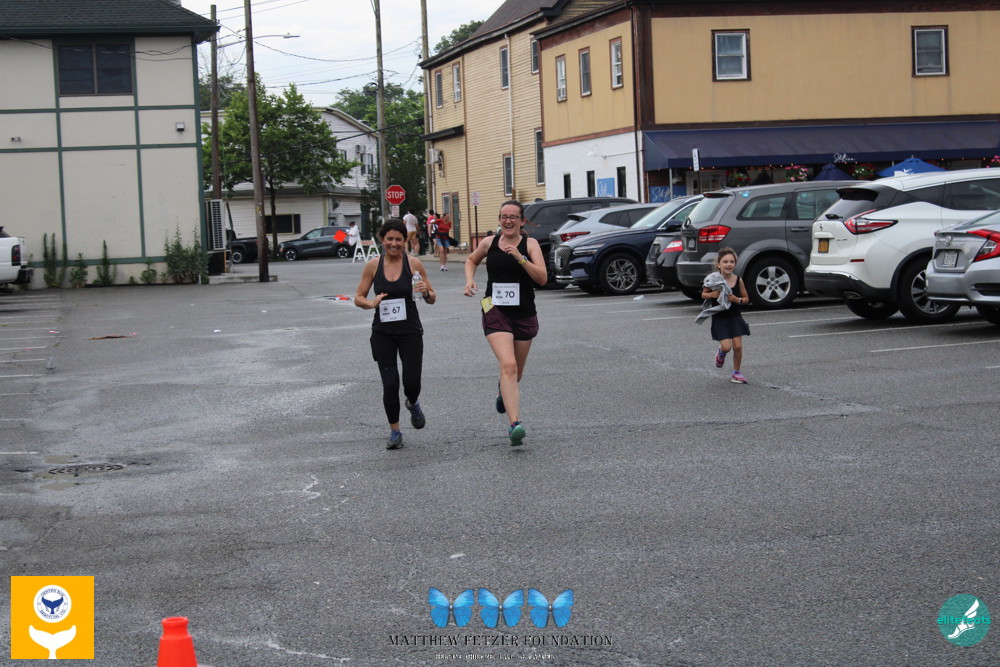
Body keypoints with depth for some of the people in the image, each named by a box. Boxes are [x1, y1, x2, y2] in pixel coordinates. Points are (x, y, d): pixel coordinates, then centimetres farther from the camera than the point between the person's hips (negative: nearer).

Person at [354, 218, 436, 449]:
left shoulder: (414, 264, -3)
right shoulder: (373, 265, -1)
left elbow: (432, 299, 4)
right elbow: (358, 298, 4)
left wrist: (426, 293, -19)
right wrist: (372, 303, -18)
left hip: (410, 331, 0)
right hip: (383, 332, 0)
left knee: (412, 382, -3)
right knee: (390, 384, -3)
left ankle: (413, 404, 35)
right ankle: (394, 431, 15)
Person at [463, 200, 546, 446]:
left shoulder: (530, 244, -3)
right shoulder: (489, 243, 3)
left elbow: (542, 278, -16)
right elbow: (471, 260, 25)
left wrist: (521, 258, -26)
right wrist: (469, 279, 6)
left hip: (524, 315, 1)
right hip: (496, 313, -1)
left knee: (516, 372, 17)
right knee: (508, 366, -21)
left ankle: (504, 393, 55)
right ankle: (515, 424, -28)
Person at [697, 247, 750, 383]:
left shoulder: (738, 280, -5)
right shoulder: (714, 280, -10)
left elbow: (746, 299, 6)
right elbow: (703, 295, 4)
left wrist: (738, 300, -15)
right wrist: (712, 295, -17)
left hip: (735, 317, 2)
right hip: (719, 318, -2)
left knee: (737, 346, -2)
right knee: (726, 347, -10)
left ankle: (736, 373, 17)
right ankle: (721, 353, 28)